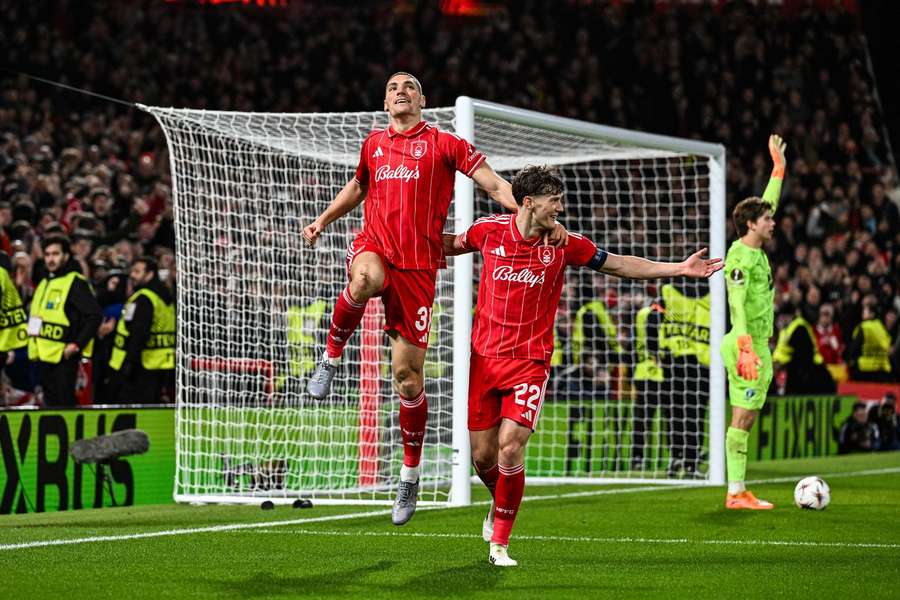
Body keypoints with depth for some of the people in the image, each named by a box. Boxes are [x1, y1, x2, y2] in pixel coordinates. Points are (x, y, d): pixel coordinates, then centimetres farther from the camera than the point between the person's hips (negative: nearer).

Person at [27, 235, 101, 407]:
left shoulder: (75, 283, -9)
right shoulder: (43, 284, 18)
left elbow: (94, 315, -15)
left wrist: (77, 344, -17)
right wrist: (33, 340, 17)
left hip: (63, 356, -9)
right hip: (43, 356, 9)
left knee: (64, 405, -10)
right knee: (50, 404, 13)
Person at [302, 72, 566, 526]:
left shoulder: (444, 144, 4)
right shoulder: (374, 143, 17)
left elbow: (495, 185, -1)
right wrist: (322, 221, 26)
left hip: (417, 264, -2)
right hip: (373, 246, 2)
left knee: (407, 372, -2)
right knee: (366, 280, -40)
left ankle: (410, 472, 14)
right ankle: (332, 356, -15)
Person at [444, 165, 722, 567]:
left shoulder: (563, 243, -4)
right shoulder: (490, 230, -3)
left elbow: (620, 265, 7)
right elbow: (454, 244, 19)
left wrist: (680, 268, 2)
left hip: (530, 362, -1)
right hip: (484, 357, 1)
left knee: (510, 447, -16)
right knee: (482, 455, 4)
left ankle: (499, 543, -2)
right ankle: (500, 503, 39)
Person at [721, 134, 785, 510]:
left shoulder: (756, 251, 13)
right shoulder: (740, 257, -14)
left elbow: (768, 202, 28)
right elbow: (737, 304, -23)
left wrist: (779, 165, 33)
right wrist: (745, 348, -32)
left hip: (758, 345, 9)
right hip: (747, 345, -9)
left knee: (747, 419, 8)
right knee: (742, 419, -8)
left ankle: (738, 492, 8)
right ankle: (736, 493, -7)